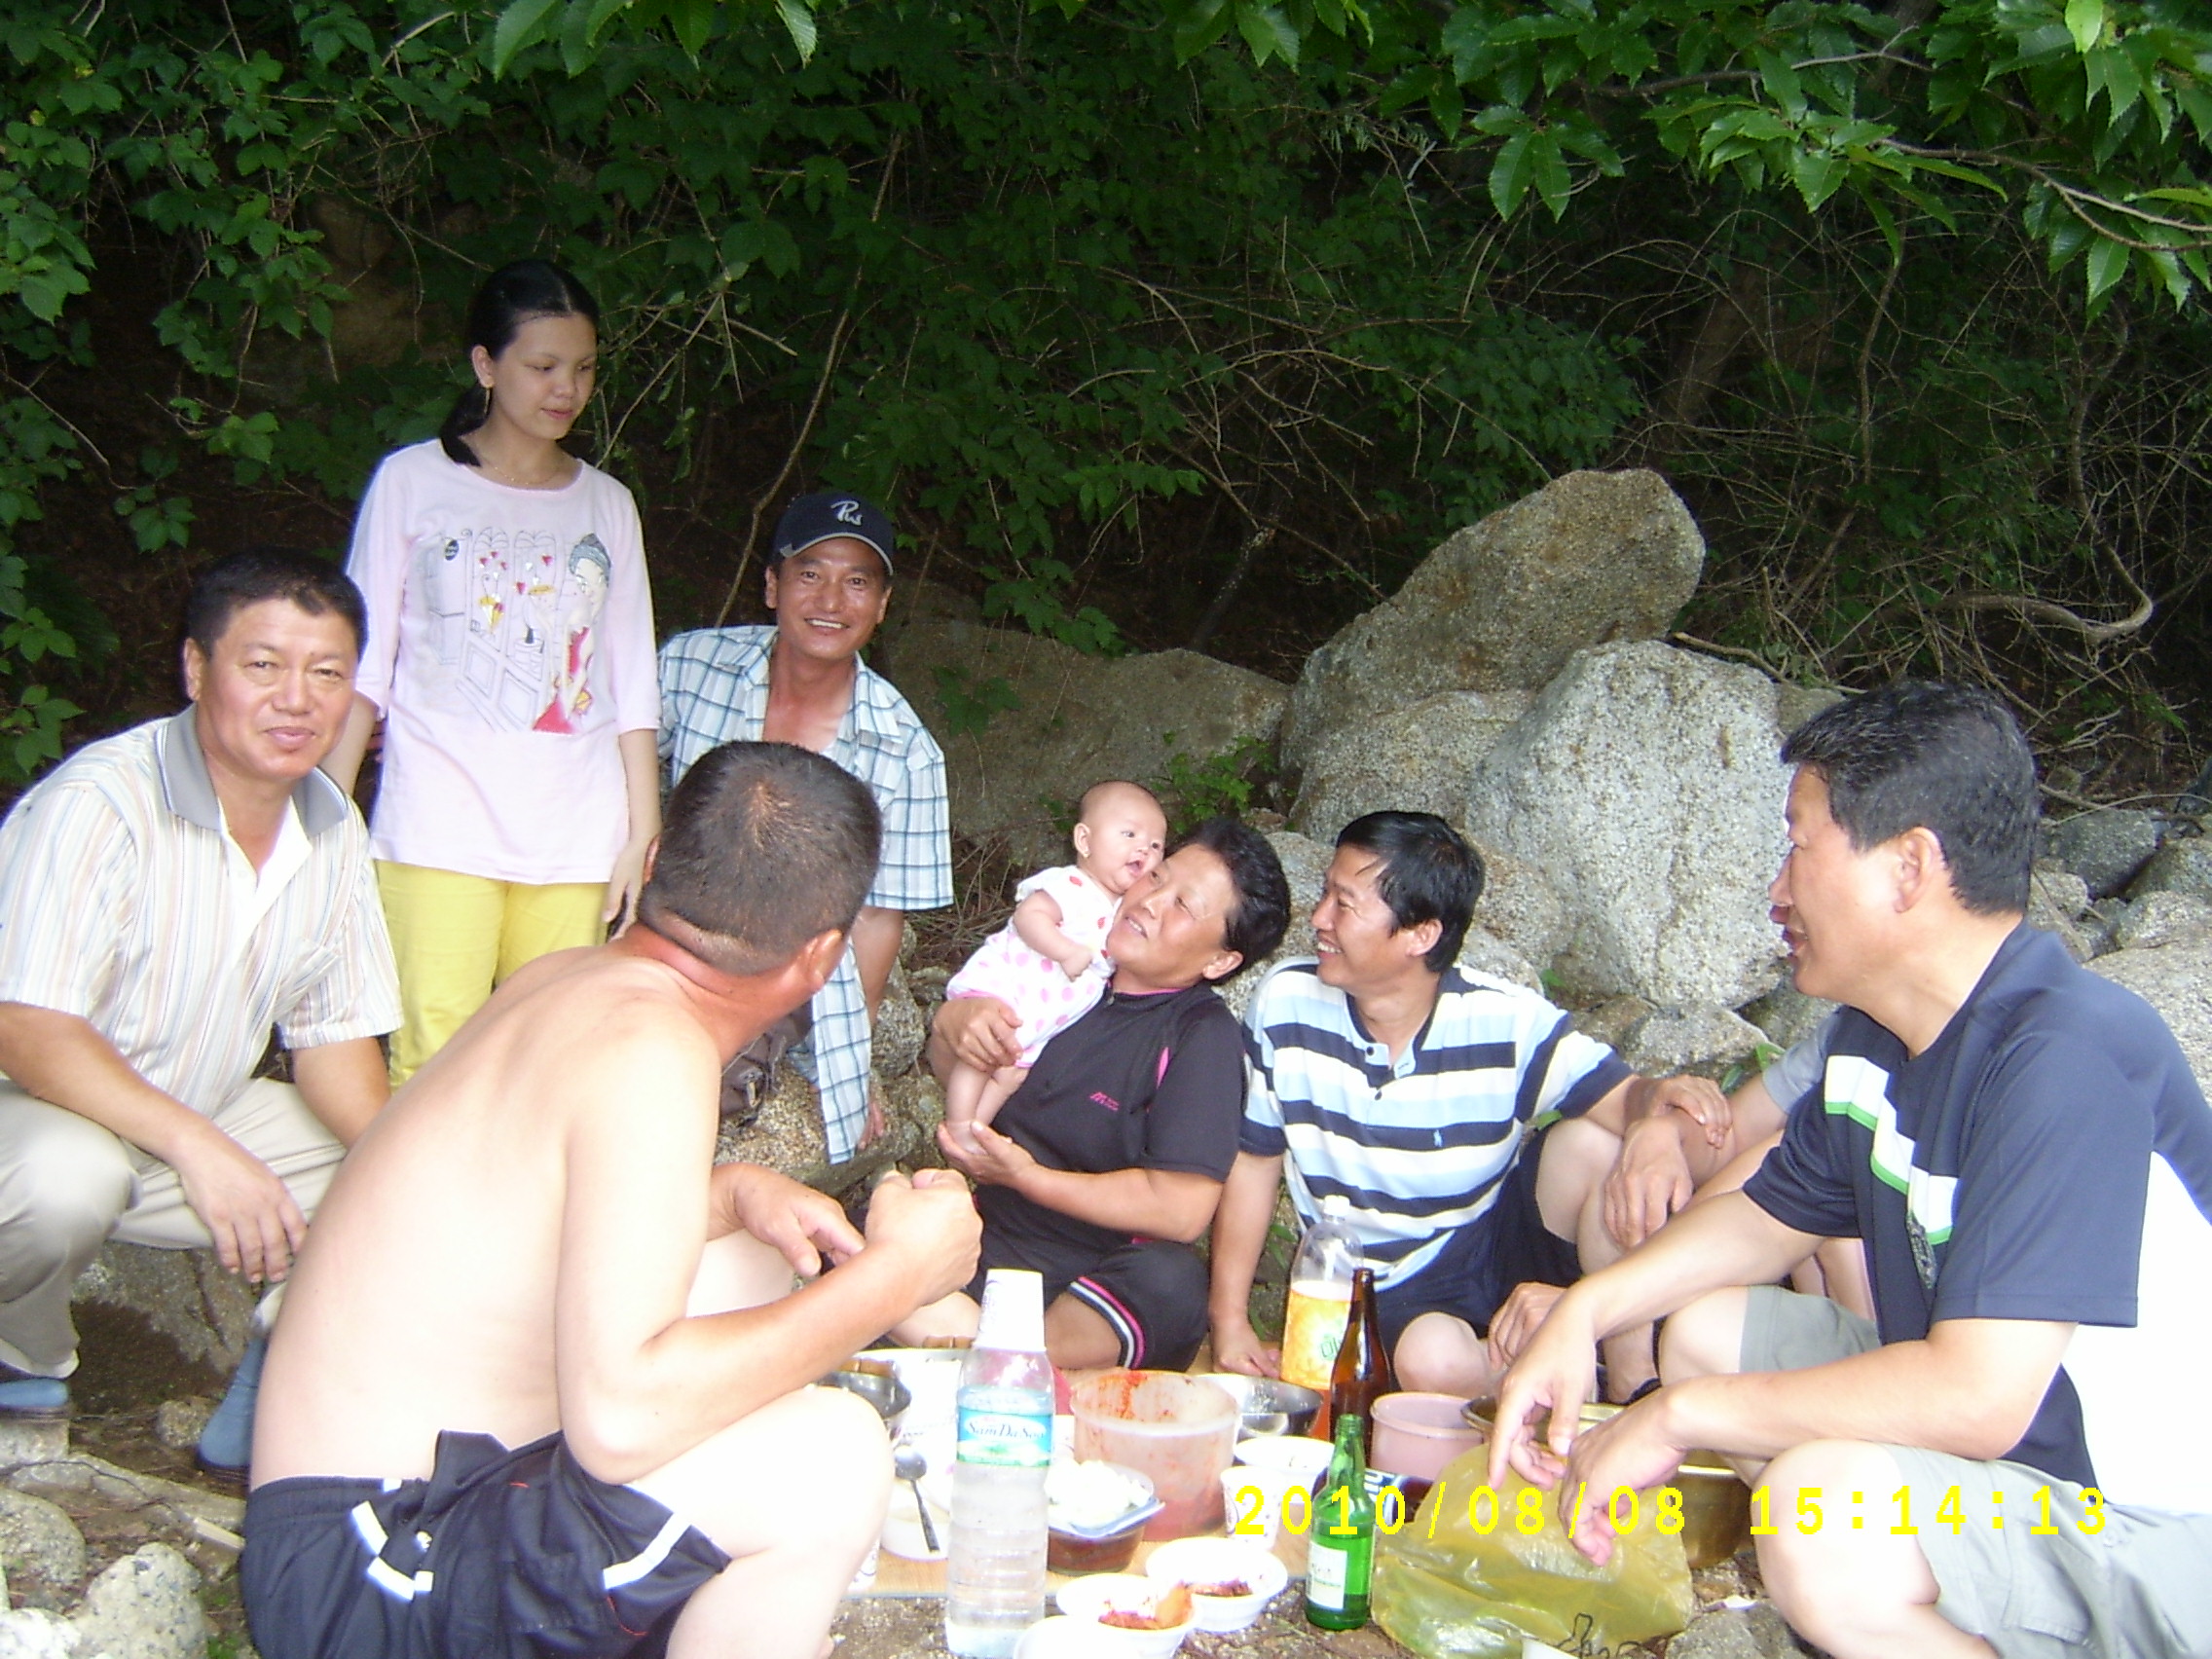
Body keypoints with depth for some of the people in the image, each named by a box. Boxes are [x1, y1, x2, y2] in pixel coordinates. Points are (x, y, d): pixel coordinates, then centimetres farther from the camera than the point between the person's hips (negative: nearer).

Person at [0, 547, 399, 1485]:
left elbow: (335, 1039, 3)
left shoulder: (333, 830, -2)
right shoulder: (100, 804, -25)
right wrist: (197, 1146, -45)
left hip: (195, 1123, 7)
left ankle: (263, 1419, 6)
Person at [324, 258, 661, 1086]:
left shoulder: (607, 504, 15)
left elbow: (630, 688, 15)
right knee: (434, 1062, -13)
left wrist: (644, 832, 8)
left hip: (574, 835, 3)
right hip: (440, 830, -2)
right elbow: (364, 662, 6)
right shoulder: (412, 481, 7)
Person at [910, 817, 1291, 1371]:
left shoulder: (1202, 1036, -8)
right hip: (991, 1242, 5)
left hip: (1100, 1284, -5)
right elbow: (948, 1069, 20)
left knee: (1171, 1282, -37)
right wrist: (951, 1022, -4)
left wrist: (1026, 1176, -16)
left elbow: (1180, 1210, -18)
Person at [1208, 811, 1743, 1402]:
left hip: (1505, 1251, 1)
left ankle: (1634, 1381, -15)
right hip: (1386, 1296, 0)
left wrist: (1659, 1119, -47)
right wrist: (1230, 1322, -3)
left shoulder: (1508, 1021, -14)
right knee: (1436, 1361, -36)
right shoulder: (1285, 1005, -11)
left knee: (1594, 1141, -27)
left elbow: (1625, 1097, -20)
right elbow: (1253, 1159, 0)